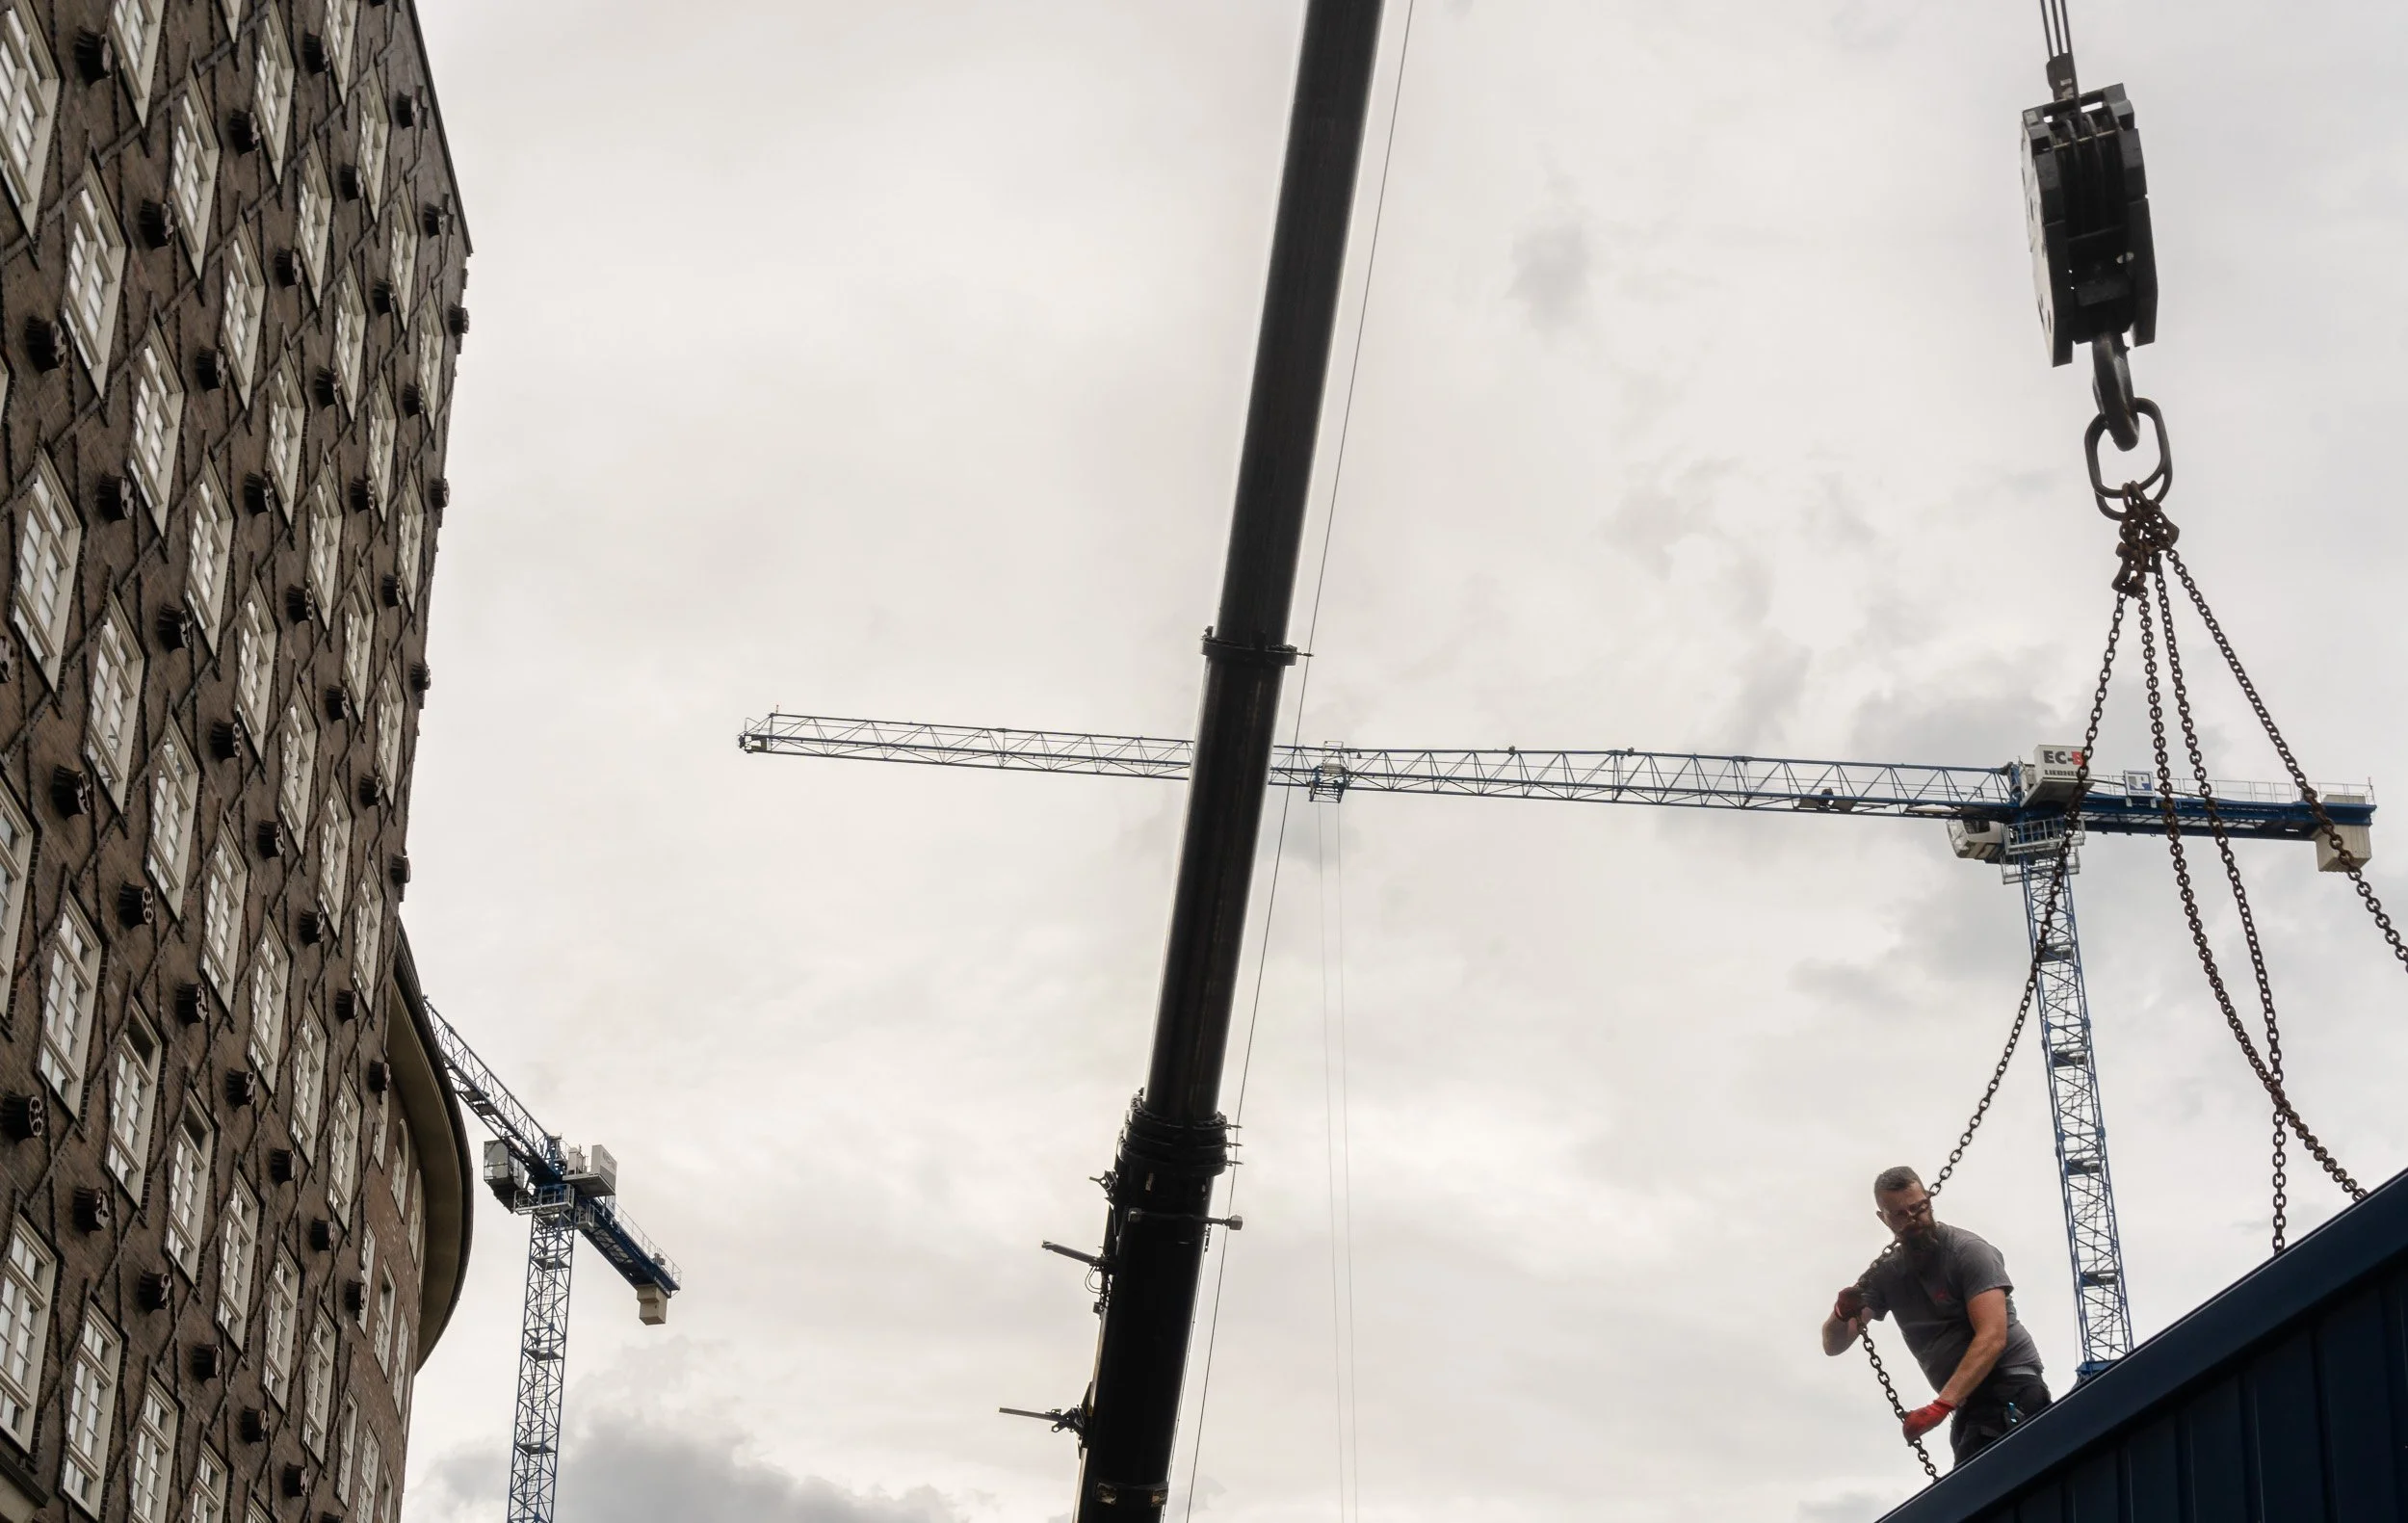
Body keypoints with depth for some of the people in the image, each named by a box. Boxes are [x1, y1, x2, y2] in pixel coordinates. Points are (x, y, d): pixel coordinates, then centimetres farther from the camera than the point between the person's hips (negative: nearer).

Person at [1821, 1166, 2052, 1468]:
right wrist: (1842, 1315, -20)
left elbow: (1992, 1338, -22)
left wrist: (1941, 1406, -31)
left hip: (2011, 1390, -7)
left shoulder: (1969, 1252, -11)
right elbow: (1833, 1345, 5)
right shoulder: (1887, 1274, 8)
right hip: (1968, 1405, 7)